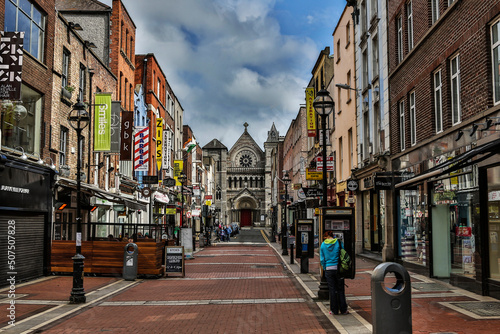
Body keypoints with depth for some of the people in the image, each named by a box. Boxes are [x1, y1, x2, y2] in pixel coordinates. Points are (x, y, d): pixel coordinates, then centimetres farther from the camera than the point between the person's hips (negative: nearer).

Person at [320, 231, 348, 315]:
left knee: (332, 290, 7)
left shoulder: (323, 245, 0)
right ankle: (343, 310, 12)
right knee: (340, 289, 7)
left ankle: (334, 310, 11)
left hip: (329, 269, 1)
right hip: (338, 268, 0)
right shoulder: (339, 243, -3)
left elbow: (322, 259, 3)